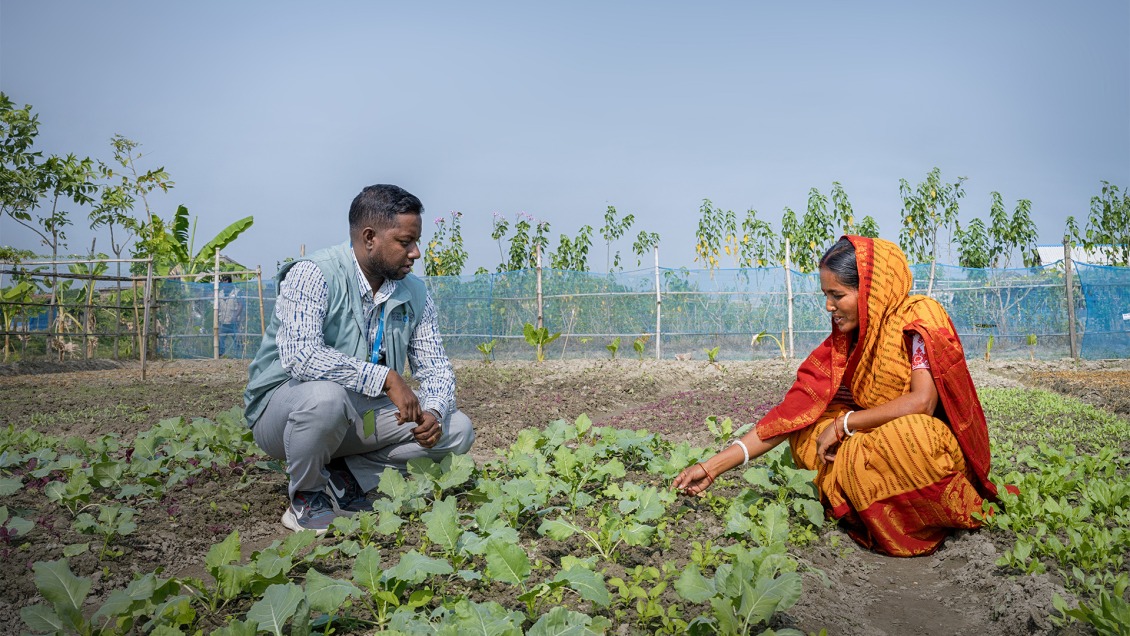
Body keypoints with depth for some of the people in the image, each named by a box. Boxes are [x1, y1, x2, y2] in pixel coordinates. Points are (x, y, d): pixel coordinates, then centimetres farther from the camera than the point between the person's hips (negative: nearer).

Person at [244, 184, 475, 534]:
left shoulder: (413, 292, -1)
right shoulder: (313, 275, -19)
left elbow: (436, 367, 4)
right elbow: (298, 355, -34)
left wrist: (433, 412, -18)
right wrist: (386, 379, -33)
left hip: (358, 416, 6)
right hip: (281, 408, -5)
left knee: (457, 429, -8)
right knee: (325, 395, -40)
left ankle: (345, 478, 0)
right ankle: (306, 498, -10)